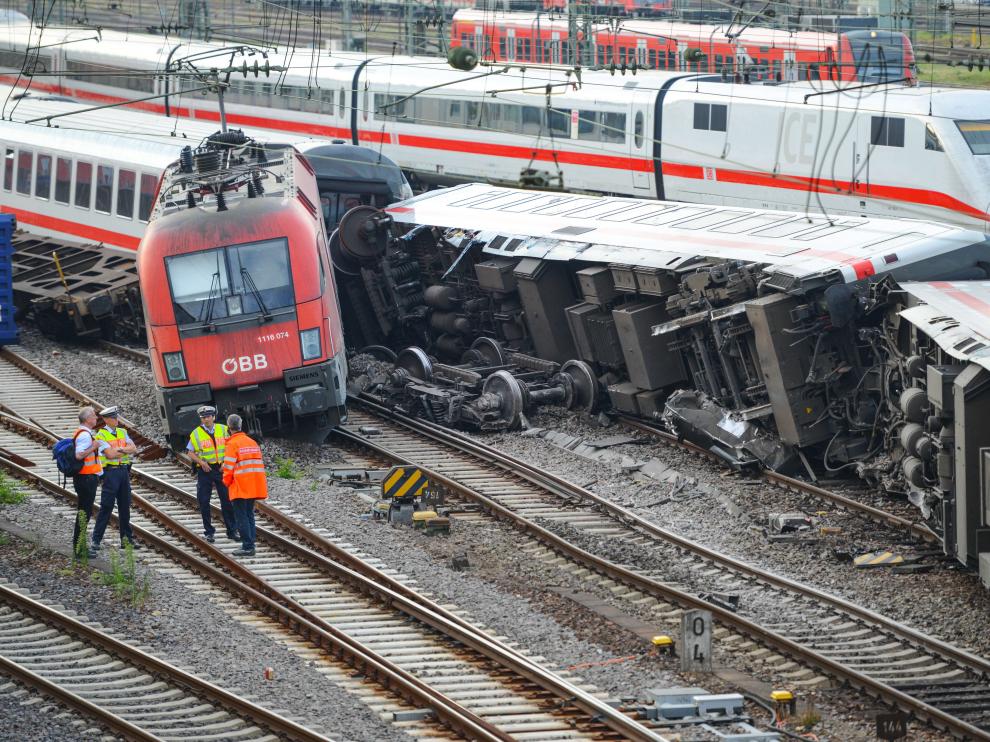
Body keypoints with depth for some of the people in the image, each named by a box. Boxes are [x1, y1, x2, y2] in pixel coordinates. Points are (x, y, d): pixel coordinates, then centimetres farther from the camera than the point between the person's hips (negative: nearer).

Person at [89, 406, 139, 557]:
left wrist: (119, 449, -13)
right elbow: (109, 454, -17)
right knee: (106, 507, -9)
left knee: (125, 506, 11)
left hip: (124, 471, 6)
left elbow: (134, 449, 4)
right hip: (111, 472, -6)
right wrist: (126, 451, -4)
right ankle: (96, 540, -8)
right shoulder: (101, 435, -6)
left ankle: (126, 538, 20)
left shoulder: (122, 432, 13)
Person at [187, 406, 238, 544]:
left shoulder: (223, 430, 3)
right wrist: (201, 462, -15)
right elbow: (191, 453, 1)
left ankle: (232, 531, 10)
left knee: (227, 500, 1)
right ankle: (208, 532, 12)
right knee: (204, 502, 1)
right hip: (205, 470, -1)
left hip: (221, 469, 1)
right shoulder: (196, 433, -1)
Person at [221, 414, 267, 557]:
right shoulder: (253, 442, 11)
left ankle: (247, 546, -8)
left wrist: (226, 481, 6)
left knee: (242, 517, -4)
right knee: (249, 515, 14)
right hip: (253, 487, 7)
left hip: (239, 487, -7)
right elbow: (258, 464, 13)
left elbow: (229, 466, -12)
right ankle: (250, 545, 15)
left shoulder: (233, 444, -10)